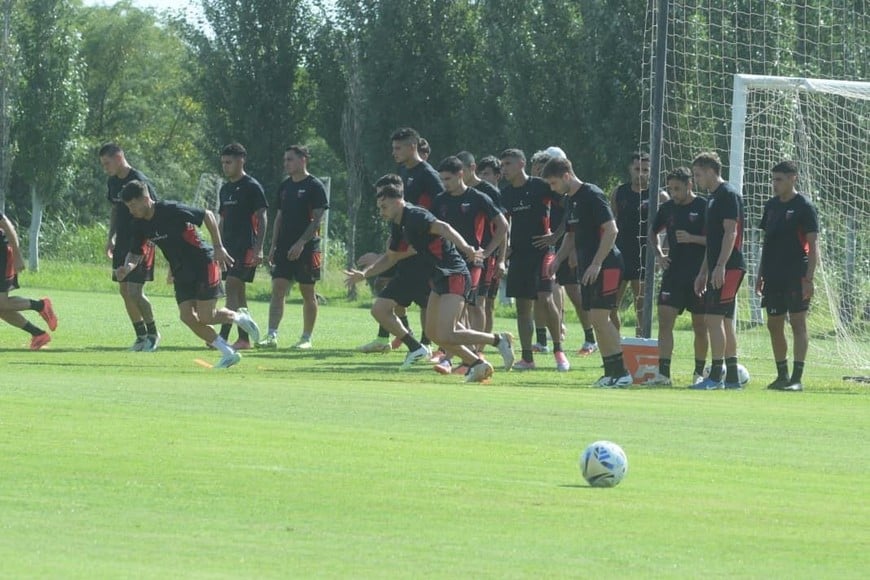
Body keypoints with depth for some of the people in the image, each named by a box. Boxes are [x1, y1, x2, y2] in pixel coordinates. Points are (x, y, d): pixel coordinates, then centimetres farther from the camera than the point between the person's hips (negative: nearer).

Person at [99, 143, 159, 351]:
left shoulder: (139, 182, -16)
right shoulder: (113, 182, 9)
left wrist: (143, 243, -21)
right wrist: (111, 238, 15)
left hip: (140, 243, -8)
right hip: (122, 243, 8)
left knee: (135, 292, -12)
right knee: (124, 291, 8)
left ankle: (153, 333, 6)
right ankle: (141, 336, 18)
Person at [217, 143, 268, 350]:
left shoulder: (252, 187, -7)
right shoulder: (225, 189, 16)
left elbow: (262, 218, -10)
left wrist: (258, 249, -17)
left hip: (246, 247, -8)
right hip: (229, 247, 8)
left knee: (232, 288, -16)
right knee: (238, 292, 8)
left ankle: (223, 336, -23)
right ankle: (244, 339, 12)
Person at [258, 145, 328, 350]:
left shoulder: (314, 186, -7)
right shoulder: (285, 186, 14)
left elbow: (318, 219, -11)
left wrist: (301, 243, -19)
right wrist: (273, 245, 10)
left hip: (306, 247, -6)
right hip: (284, 247, 6)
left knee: (308, 293, 2)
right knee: (277, 289, -4)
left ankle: (306, 338, 9)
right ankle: (272, 336, -8)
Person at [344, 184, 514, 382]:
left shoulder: (415, 216, -15)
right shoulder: (398, 226, 15)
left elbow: (443, 228, -32)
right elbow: (391, 257, 31)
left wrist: (466, 249, -47)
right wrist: (364, 274, 24)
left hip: (454, 276, -10)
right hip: (439, 277, 10)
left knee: (446, 335, -18)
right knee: (433, 331, 10)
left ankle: (498, 340, -4)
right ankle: (477, 365, 18)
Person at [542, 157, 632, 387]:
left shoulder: (592, 195, -13)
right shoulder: (571, 200, 15)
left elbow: (611, 230, -19)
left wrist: (596, 264, -21)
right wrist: (557, 259, 13)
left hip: (605, 265, -9)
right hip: (587, 267, 9)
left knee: (599, 316, -14)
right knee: (597, 319, 8)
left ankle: (621, 372, -10)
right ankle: (611, 373, 12)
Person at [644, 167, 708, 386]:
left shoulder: (704, 207, -6)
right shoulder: (668, 208, 9)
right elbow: (653, 233, 25)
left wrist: (692, 238, -19)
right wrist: (659, 254, 9)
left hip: (698, 275, -4)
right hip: (673, 274, 4)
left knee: (700, 325, 4)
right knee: (665, 320, -7)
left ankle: (699, 372, 17)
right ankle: (663, 373, -9)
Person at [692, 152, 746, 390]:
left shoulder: (728, 195, -10)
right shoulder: (714, 198, 20)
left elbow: (730, 232, -18)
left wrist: (720, 266, -24)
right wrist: (703, 272, 25)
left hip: (728, 268, -10)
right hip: (718, 269, 10)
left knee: (714, 317, -13)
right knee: (725, 320, 11)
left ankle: (716, 376, -14)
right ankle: (732, 377, 14)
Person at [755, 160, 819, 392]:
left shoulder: (804, 207, -7)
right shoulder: (771, 205, 13)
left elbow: (813, 245, -10)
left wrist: (809, 278, -16)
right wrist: (761, 274, 16)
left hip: (795, 277, -7)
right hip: (773, 277, 7)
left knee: (798, 323, -7)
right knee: (774, 325, 9)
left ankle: (797, 377, -9)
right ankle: (782, 375, 19)